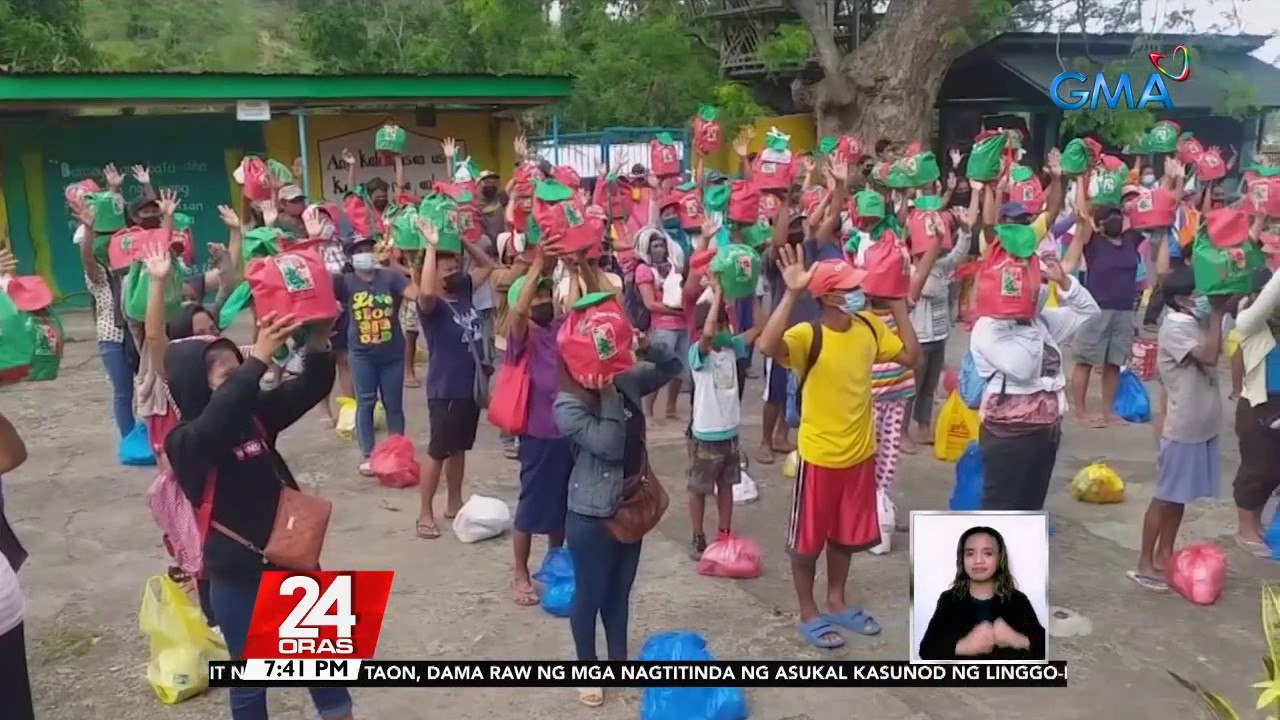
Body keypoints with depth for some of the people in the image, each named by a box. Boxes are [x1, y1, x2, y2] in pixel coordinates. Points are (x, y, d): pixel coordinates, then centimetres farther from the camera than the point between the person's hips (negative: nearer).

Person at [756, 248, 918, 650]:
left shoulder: (869, 327, -1)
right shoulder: (807, 336, -22)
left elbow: (910, 355, 9)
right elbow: (768, 346, -42)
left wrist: (899, 306, 3)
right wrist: (791, 293, -44)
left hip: (860, 452, 6)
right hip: (820, 456, -6)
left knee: (846, 534, 21)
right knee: (808, 539, 9)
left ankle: (837, 604, 39)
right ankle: (808, 614, 26)